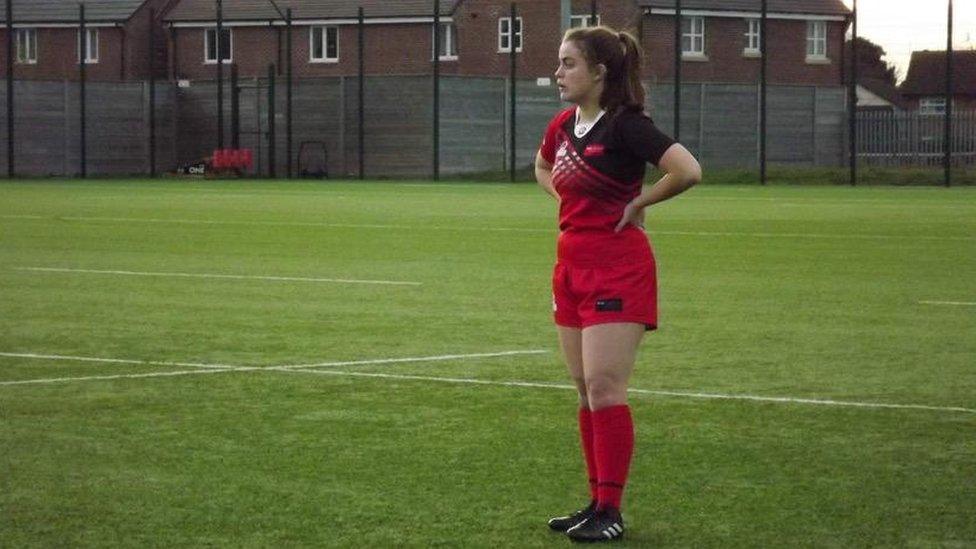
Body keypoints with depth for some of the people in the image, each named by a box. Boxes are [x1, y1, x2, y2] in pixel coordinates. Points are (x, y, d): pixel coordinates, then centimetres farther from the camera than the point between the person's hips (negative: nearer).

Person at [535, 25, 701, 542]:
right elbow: (543, 168, 32)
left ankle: (611, 512, -6)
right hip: (572, 262, 8)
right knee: (586, 391, 11)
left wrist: (637, 202, -15)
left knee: (603, 387, -10)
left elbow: (688, 170, -26)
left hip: (616, 267, -8)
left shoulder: (625, 125, -15)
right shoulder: (563, 125, 9)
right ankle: (598, 502, 18)